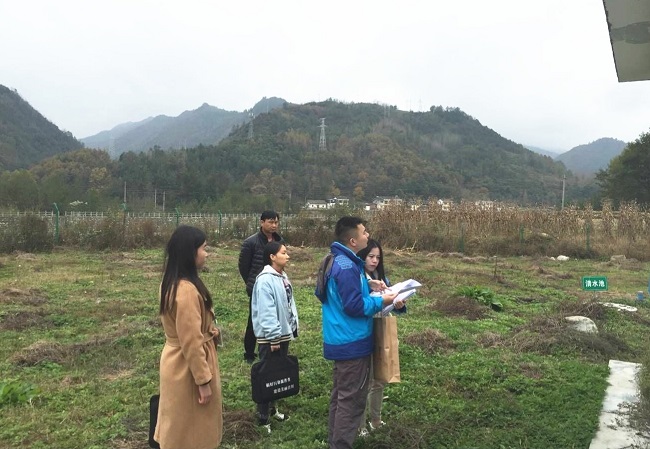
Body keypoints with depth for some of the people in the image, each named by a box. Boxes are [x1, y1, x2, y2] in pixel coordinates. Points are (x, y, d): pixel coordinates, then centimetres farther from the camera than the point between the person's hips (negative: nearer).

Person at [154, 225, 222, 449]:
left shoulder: (171, 283, 3)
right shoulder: (187, 290, -28)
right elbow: (192, 343, -25)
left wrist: (208, 329, 1)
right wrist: (204, 381, -18)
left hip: (176, 362, 9)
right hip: (188, 368, -9)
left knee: (179, 429, 23)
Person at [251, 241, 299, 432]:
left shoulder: (283, 277, 9)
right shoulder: (265, 280, -21)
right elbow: (266, 312, -24)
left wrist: (291, 329, 13)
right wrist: (273, 337, -23)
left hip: (283, 333, 9)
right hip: (270, 337, -9)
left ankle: (271, 408, 35)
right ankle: (263, 418, 13)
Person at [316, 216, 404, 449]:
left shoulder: (336, 260, 8)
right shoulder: (346, 267, -24)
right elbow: (355, 306, -24)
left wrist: (367, 284, 9)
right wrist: (381, 301, -12)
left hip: (341, 340, 10)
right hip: (352, 343, -10)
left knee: (340, 395, 20)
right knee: (352, 399, 1)